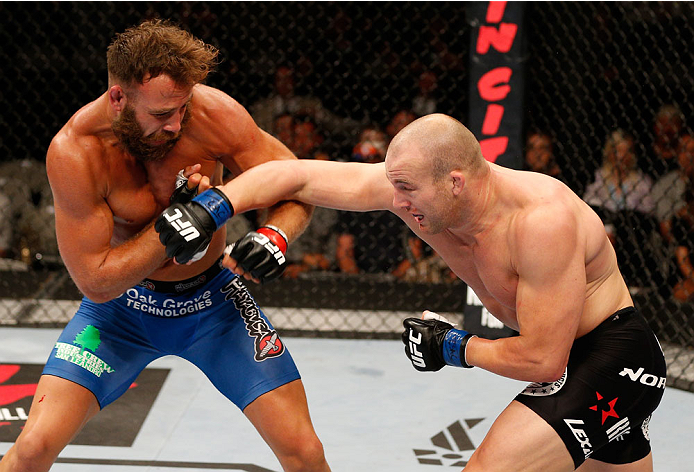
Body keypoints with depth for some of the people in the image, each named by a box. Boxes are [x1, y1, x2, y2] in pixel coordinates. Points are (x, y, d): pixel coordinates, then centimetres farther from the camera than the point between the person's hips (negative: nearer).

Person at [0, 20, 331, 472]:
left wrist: (275, 235, -35)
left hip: (213, 298, 1)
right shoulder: (75, 151, -27)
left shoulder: (212, 112, -23)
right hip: (122, 301, -1)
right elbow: (96, 281, -24)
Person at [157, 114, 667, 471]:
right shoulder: (412, 183, -12)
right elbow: (296, 176, -7)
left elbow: (542, 360, -28)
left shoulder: (543, 219, -32)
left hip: (614, 352, -8)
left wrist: (455, 348, -15)